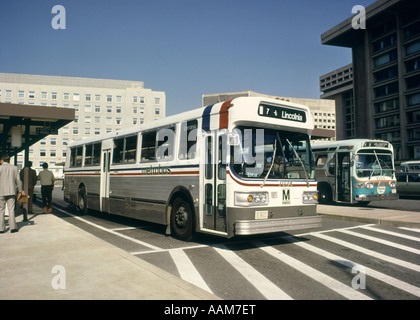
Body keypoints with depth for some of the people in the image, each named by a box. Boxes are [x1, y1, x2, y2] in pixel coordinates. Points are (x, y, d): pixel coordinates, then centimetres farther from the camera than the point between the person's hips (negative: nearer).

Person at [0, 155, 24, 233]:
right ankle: (13, 227, 1)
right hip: (11, 192, 2)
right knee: (11, 209, 6)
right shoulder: (14, 168, 4)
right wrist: (20, 190, 17)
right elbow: (18, 180, 6)